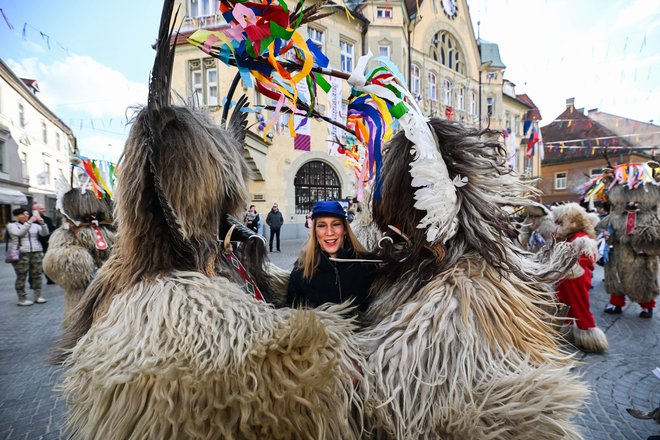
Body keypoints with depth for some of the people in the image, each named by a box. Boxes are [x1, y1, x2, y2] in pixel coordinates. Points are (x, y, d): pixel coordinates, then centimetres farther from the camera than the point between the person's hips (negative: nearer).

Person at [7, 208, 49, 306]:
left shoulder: (35, 225, 13)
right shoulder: (11, 225, 6)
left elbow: (45, 233, 2)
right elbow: (19, 233, -12)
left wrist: (42, 223, -12)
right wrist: (29, 222, -18)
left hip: (37, 253, 3)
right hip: (21, 254, -3)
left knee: (37, 275, 2)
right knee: (21, 277, -2)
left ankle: (38, 296, 8)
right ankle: (22, 299, 2)